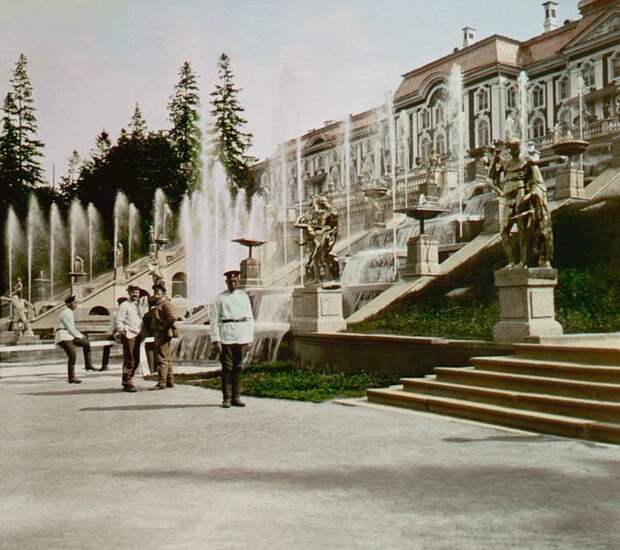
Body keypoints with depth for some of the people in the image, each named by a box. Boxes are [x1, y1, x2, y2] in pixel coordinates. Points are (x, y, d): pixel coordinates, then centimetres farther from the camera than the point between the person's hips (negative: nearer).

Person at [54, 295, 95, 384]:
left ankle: (88, 365, 17)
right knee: (72, 354, -24)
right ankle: (71, 377, -22)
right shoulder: (66, 313, -12)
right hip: (63, 337, -10)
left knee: (86, 343, 13)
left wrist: (80, 335, 13)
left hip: (69, 336, 10)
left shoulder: (70, 312, 18)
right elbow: (71, 328, -17)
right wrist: (80, 336, -7)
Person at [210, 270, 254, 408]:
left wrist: (250, 338, 7)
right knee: (227, 368, -1)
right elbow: (215, 320, -2)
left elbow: (250, 318, 13)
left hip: (242, 336, 3)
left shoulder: (244, 297, 11)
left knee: (238, 367, 7)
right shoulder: (220, 299, 1)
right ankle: (226, 398, 7)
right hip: (226, 337, -3)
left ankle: (236, 397, 14)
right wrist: (216, 340, -10)